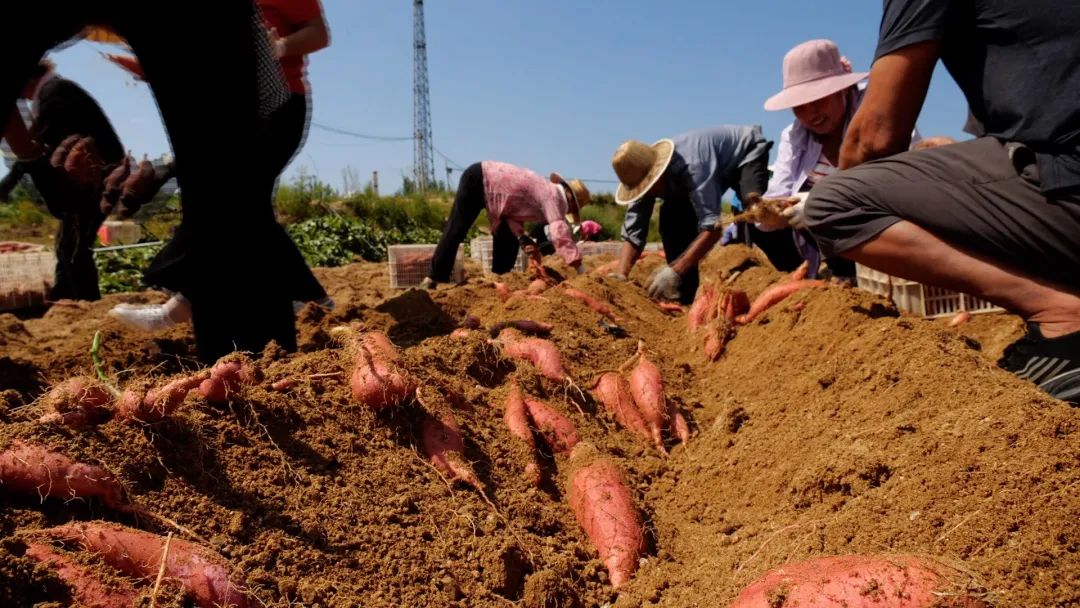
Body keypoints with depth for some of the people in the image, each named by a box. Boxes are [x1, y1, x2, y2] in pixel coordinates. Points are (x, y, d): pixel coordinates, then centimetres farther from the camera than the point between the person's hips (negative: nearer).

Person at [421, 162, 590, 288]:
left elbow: (512, 210, 0)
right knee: (456, 230, -8)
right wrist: (580, 268, -35)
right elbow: (560, 233, -32)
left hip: (490, 188, 10)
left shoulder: (545, 195, 6)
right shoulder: (552, 196, -21)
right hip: (477, 181, -10)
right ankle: (435, 278, -2)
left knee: (508, 238, 8)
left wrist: (523, 238, -15)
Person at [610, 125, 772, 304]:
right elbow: (632, 233, -19)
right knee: (671, 218, -11)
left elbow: (712, 226, -47)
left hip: (747, 150, -6)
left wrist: (675, 271, -52)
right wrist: (621, 274, -34)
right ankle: (684, 295, -4)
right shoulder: (642, 174, -21)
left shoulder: (691, 165, -43)